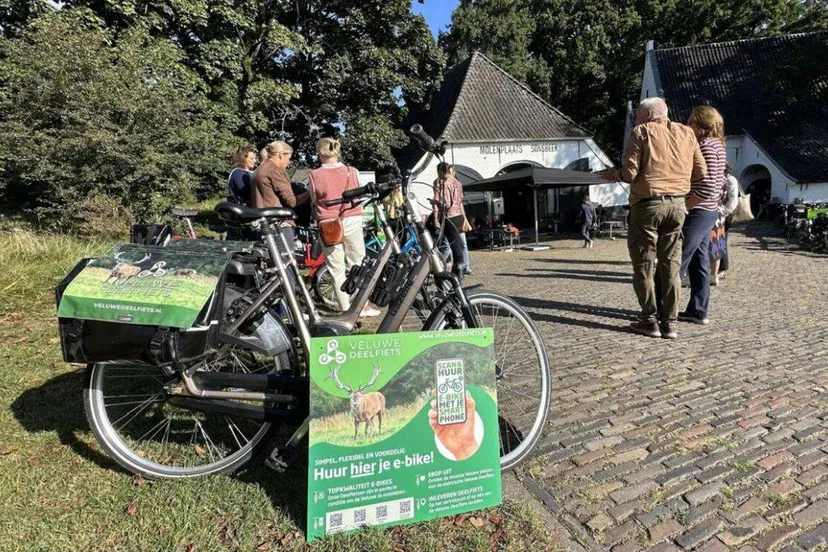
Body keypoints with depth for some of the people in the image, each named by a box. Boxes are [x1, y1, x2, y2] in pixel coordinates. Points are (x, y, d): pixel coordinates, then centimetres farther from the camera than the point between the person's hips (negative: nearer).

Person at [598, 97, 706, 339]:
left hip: (648, 203, -4)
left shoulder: (641, 131, -1)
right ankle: (669, 322, 12)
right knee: (671, 264, 9)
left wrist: (614, 174, 10)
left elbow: (630, 173, -10)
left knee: (644, 263, 4)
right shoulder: (686, 132, 12)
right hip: (678, 204, 5)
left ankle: (650, 321, 7)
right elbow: (700, 171, 10)